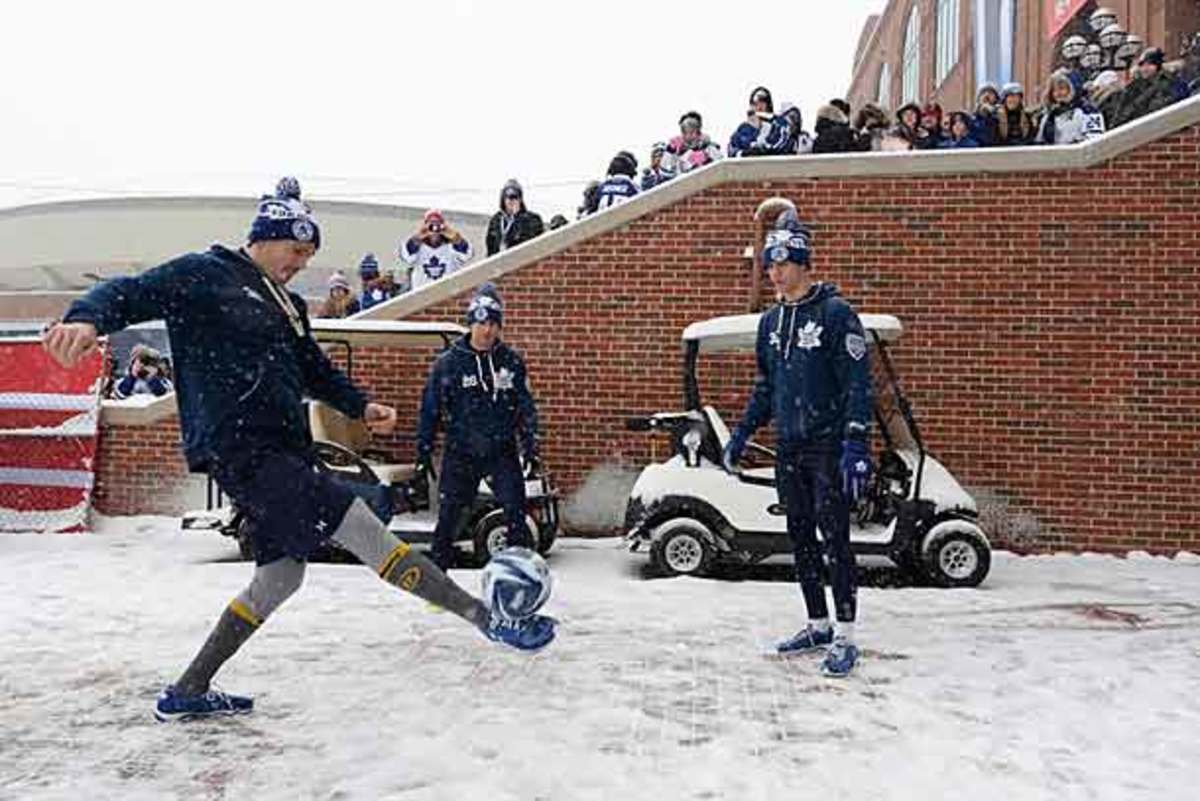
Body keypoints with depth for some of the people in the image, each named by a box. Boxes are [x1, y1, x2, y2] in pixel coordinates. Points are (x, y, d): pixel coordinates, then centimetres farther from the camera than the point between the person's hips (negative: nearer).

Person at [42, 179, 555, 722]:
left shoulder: (289, 305, 22)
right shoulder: (205, 274, -1)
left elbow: (315, 370, 27)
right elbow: (131, 293, -10)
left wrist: (360, 406, 13)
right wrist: (87, 319, -31)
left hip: (282, 451, 10)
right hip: (238, 446, -10)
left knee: (281, 574, 12)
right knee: (359, 526, -16)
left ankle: (187, 693, 26)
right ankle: (485, 618, -15)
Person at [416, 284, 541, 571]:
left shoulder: (511, 361, 4)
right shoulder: (448, 362, -1)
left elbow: (526, 408, 8)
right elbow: (430, 410, 3)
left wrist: (530, 448, 2)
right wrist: (423, 453, 1)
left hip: (502, 451, 1)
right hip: (461, 453, -1)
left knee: (516, 513, -5)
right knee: (448, 517, 3)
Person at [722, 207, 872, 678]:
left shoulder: (835, 313, -8)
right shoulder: (771, 321, 13)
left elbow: (857, 384, -13)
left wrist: (856, 445, -20)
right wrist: (742, 434, 16)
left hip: (829, 448, -7)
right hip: (788, 449, 7)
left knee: (835, 541, -5)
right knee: (800, 539, 12)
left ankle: (845, 638, 5)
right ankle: (818, 625, 24)